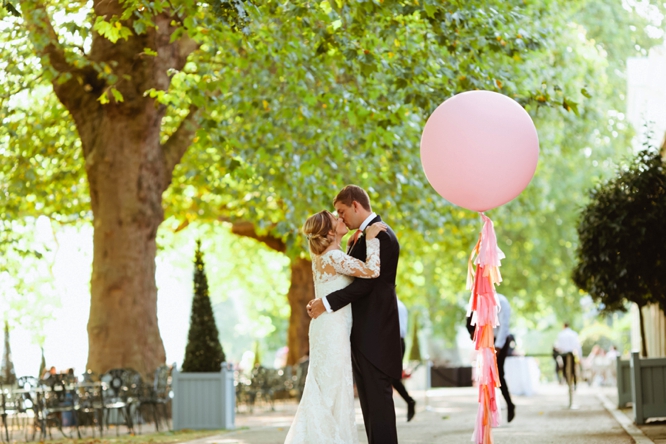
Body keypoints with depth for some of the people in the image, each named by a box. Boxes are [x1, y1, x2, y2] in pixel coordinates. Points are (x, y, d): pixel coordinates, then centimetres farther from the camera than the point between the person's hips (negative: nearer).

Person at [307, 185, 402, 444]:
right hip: (361, 331, 10)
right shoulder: (361, 237, 17)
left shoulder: (380, 235, -13)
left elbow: (365, 282, -19)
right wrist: (320, 302, 5)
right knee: (368, 396, 11)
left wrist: (327, 304, -18)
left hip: (375, 331, -10)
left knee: (378, 396, -9)